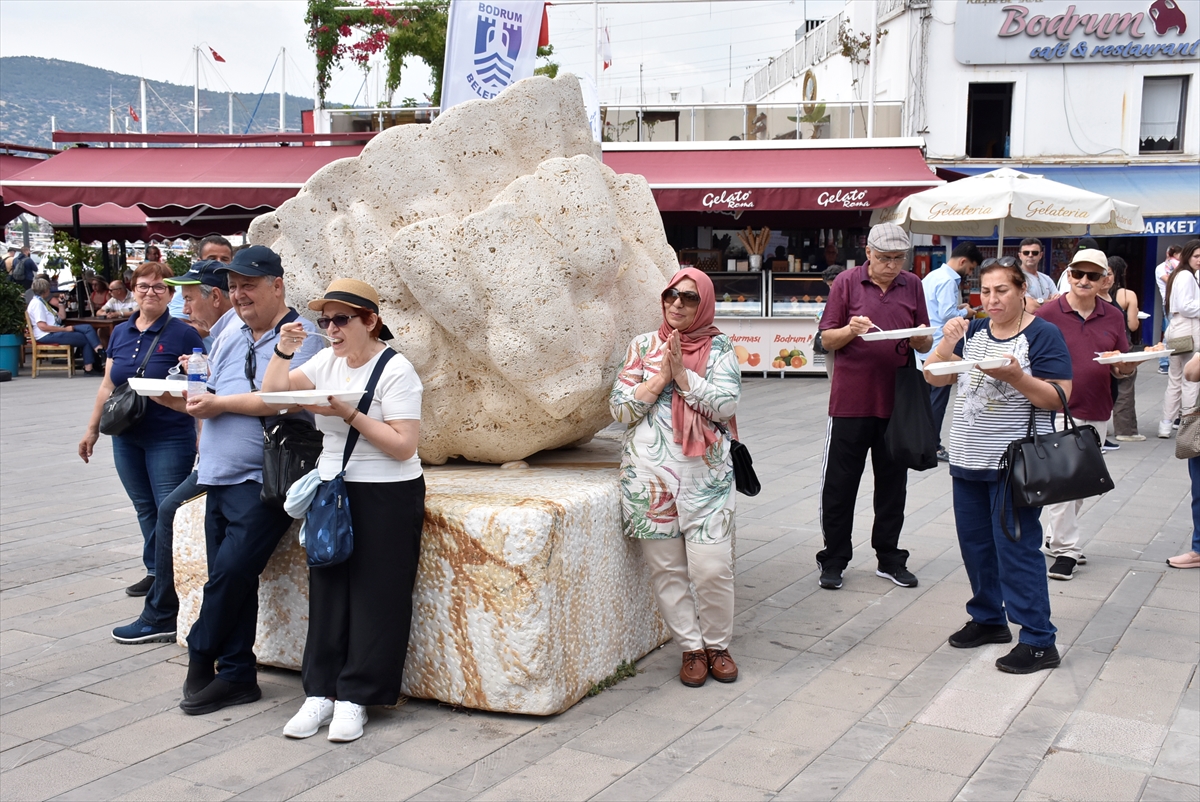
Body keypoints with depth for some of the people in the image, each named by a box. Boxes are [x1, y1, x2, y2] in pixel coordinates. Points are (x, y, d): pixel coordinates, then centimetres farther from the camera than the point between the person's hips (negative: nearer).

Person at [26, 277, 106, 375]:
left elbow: (62, 317, 22)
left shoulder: (42, 302, 21)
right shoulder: (37, 303, -11)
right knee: (85, 339, -11)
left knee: (87, 328, -7)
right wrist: (65, 329, -19)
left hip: (56, 330, 10)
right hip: (47, 336, -10)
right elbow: (42, 326, -22)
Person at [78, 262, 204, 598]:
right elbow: (108, 386, 15)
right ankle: (155, 571, 26)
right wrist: (92, 429, 15)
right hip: (127, 438, 6)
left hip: (170, 440, -6)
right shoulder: (120, 333, 9)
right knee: (145, 508, 14)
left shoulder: (183, 335, -7)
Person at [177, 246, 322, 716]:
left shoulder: (300, 335, -6)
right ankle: (236, 677, 17)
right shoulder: (229, 338, 18)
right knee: (234, 579, 8)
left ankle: (201, 656, 11)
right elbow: (208, 400, 25)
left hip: (262, 481, -7)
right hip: (219, 479, 7)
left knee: (230, 570, -12)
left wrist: (220, 403, -11)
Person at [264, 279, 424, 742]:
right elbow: (273, 392, 9)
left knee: (374, 597, -1)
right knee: (327, 593, 5)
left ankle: (355, 698, 7)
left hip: (386, 497, -6)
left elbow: (403, 445, -18)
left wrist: (348, 414, -24)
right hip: (331, 492, 6)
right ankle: (320, 692, 12)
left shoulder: (395, 370, -12)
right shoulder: (327, 362, 9)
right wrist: (283, 351, -7)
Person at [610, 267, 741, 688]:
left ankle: (717, 644, 16)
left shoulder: (720, 348, 8)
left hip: (705, 474, -1)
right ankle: (690, 648, 18)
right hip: (650, 472, 1)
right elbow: (620, 408, 4)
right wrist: (661, 376, -7)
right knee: (666, 568, 3)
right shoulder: (643, 346, 11)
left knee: (713, 568, -7)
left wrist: (683, 374, -11)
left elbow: (727, 404, -6)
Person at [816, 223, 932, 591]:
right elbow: (826, 339, 0)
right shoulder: (847, 282, -2)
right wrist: (851, 331, -20)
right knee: (839, 483, 2)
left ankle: (889, 558, 24)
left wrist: (919, 339, -10)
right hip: (850, 399, -3)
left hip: (896, 401, 3)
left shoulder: (912, 286, 8)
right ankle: (834, 560, 14)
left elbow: (926, 343, 12)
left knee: (892, 484, 11)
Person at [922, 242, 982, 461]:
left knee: (927, 393, 15)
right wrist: (964, 312, -4)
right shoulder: (948, 281, -16)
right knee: (939, 396, -2)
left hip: (926, 344, 10)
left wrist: (957, 306, 14)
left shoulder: (932, 276, 14)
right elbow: (947, 315, -22)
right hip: (941, 345, -10)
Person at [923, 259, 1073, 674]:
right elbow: (933, 377, 8)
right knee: (975, 542, 14)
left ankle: (1038, 641, 3)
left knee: (1016, 547, -6)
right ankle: (988, 619, 30)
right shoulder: (974, 332, 10)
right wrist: (947, 343, -9)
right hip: (968, 458, 7)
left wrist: (1016, 377, -25)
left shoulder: (1043, 335, -7)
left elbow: (1060, 399, -11)